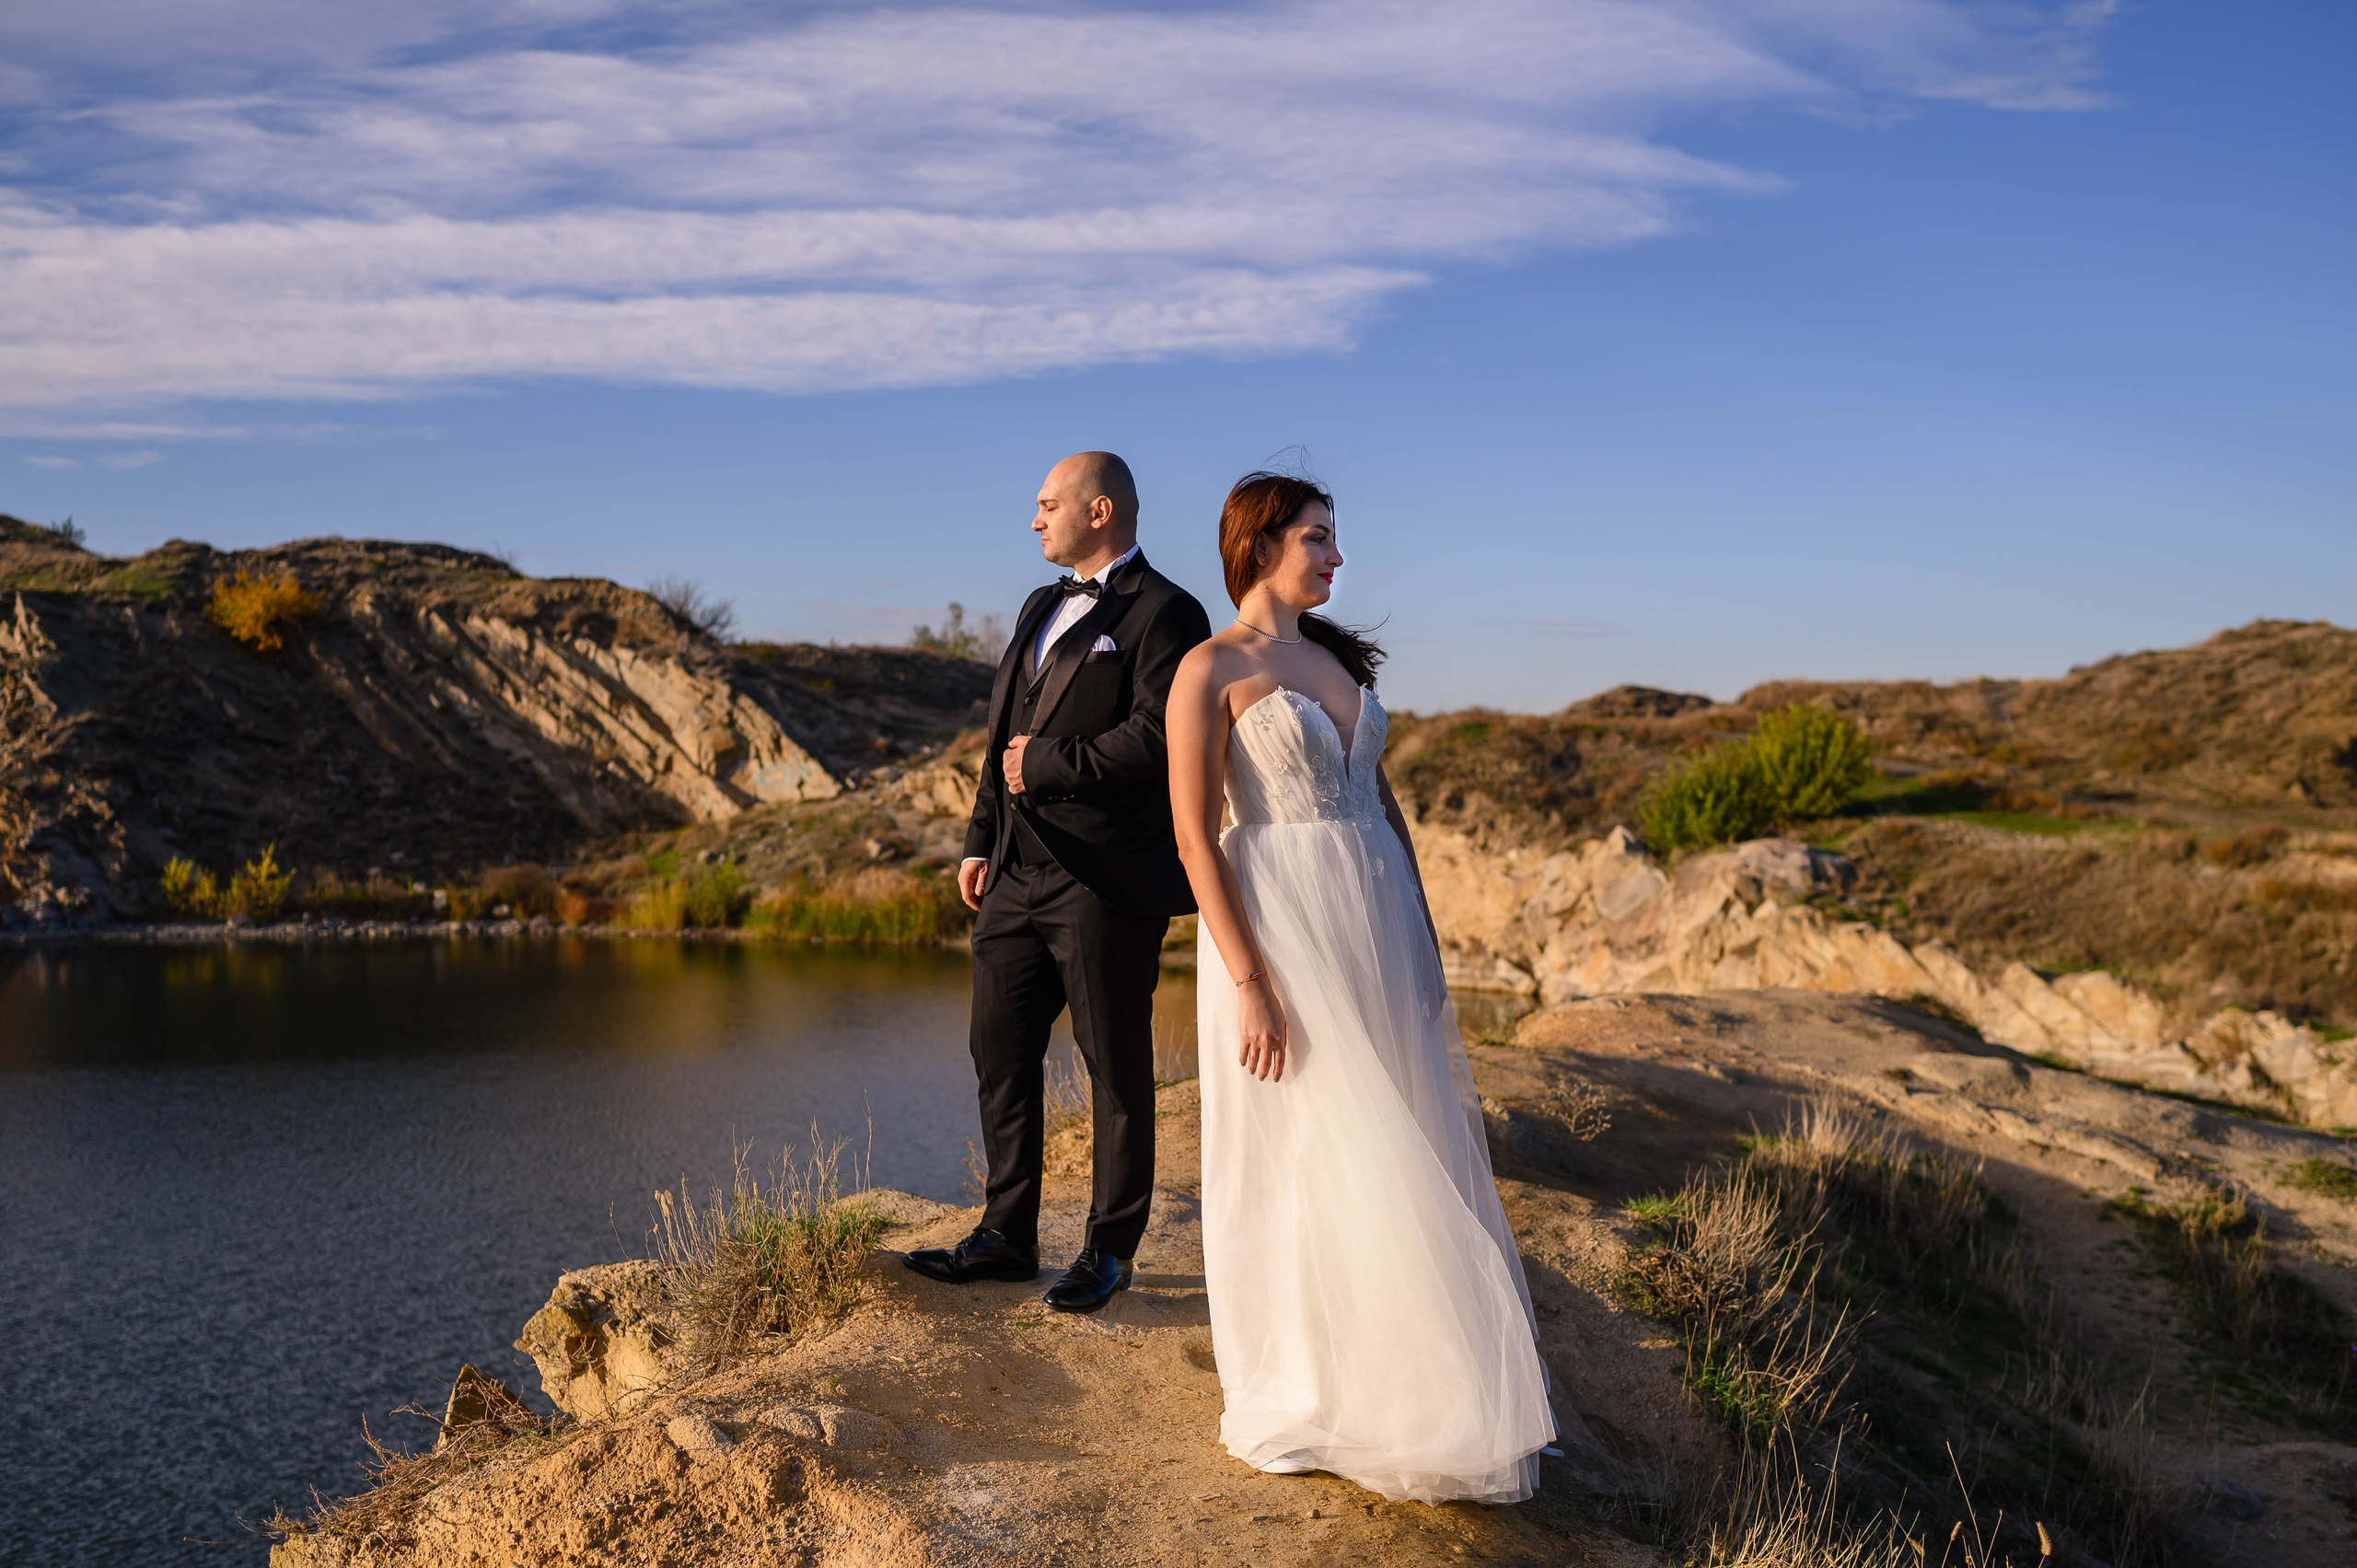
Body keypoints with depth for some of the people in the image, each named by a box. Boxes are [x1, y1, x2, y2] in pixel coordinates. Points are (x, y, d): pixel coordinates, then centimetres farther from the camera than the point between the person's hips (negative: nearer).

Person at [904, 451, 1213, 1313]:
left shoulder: (1164, 613, -7)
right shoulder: (1042, 607, 20)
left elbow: (1157, 740, -20)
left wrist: (1046, 765, -13)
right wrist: (981, 841, 15)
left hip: (1106, 885, -8)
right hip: (1018, 876, 8)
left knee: (1116, 1071, 4)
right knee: (999, 1057, 11)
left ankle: (1110, 1249, 15)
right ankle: (1007, 1234, 23)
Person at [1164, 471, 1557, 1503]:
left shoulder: (1338, 656, 14)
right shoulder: (1212, 670, -7)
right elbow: (1195, 838, -12)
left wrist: (1423, 937, 12)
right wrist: (1250, 984, -17)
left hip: (1378, 924, 7)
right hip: (1281, 926, -7)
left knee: (1404, 1159, 10)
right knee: (1298, 1166, 3)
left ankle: (1394, 1387, 25)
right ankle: (1305, 1402, 18)